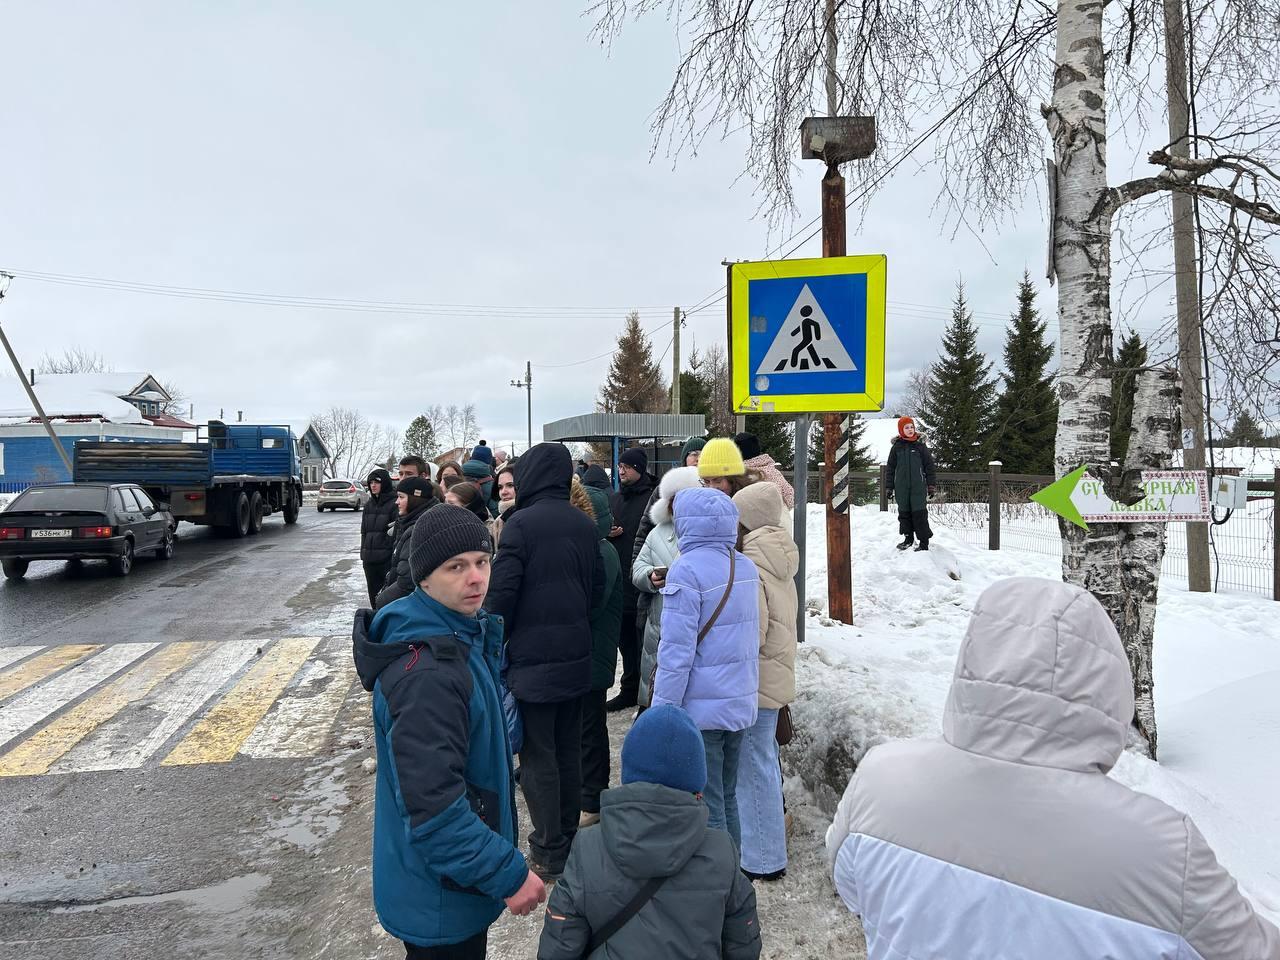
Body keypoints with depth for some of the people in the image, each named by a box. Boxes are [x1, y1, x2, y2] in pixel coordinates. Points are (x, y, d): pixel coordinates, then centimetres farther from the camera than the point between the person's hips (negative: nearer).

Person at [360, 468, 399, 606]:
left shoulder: (394, 505, -9)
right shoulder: (369, 506, 13)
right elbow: (364, 531, 17)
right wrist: (363, 554, 9)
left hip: (387, 559, -7)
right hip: (370, 560, 7)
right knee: (374, 595, 12)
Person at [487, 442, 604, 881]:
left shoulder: (521, 523, -15)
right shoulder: (584, 525, 5)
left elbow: (502, 592, -15)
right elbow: (597, 586, 10)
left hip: (532, 657, -6)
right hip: (576, 655, 6)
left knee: (537, 755, 4)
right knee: (568, 748, 17)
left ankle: (548, 853, 12)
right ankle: (569, 837, 29)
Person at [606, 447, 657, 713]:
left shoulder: (652, 498, -8)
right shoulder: (615, 499, 15)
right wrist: (606, 533, 0)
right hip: (619, 579, 7)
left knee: (643, 639, 0)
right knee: (625, 637, 15)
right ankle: (629, 690, 27)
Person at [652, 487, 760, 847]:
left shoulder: (687, 570, -18)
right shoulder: (746, 567, 5)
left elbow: (677, 651, -19)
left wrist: (662, 712, -13)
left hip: (701, 709, -7)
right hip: (741, 704, 8)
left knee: (706, 809, 4)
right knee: (728, 799, 20)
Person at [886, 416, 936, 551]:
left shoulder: (920, 445, 0)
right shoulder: (896, 446, 5)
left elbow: (929, 465, 3)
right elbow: (891, 468, 10)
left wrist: (931, 484, 0)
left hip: (918, 486, -3)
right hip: (901, 487, 3)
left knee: (919, 512, -5)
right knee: (904, 513, 10)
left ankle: (924, 541, 1)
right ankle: (908, 538, 25)